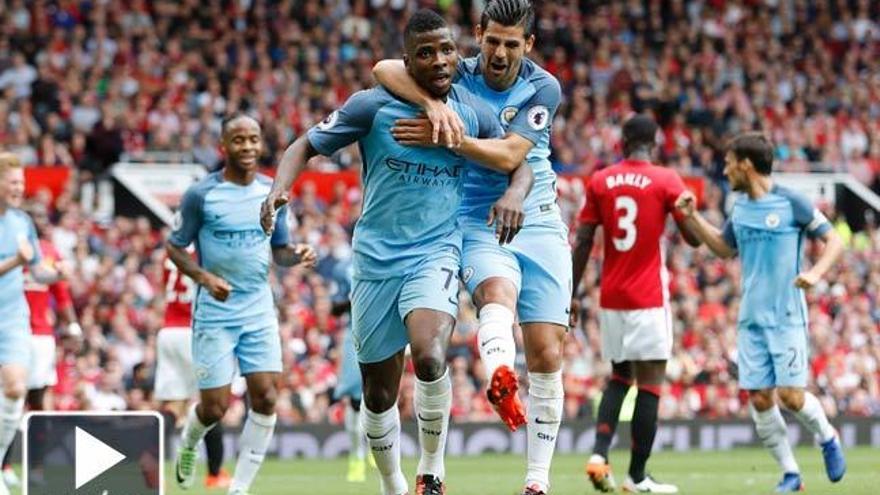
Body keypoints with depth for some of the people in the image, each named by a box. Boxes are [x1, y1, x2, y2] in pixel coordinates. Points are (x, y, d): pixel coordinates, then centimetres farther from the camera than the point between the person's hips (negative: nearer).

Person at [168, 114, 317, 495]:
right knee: (215, 407, -3)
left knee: (265, 396, -8)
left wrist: (296, 255, -9)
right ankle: (188, 445, 33)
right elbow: (174, 248, -2)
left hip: (259, 309, 4)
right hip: (215, 311, -4)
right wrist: (205, 278, -19)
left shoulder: (273, 192, 5)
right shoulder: (201, 194, -8)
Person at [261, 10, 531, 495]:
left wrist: (513, 195, -9)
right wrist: (279, 189, -17)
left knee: (429, 357, -29)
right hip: (376, 259, 1)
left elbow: (520, 164, 13)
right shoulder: (372, 106, -6)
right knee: (379, 393, 8)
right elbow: (306, 146, 2)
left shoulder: (473, 112, 0)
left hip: (436, 254, -1)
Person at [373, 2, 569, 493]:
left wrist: (448, 138, -30)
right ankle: (501, 379, -66)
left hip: (538, 225, 1)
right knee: (498, 290, -36)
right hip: (478, 225, -1)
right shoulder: (457, 78, -3)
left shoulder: (544, 88, -4)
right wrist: (434, 104, -33)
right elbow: (385, 69, -17)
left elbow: (510, 154, -18)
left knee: (547, 354, -5)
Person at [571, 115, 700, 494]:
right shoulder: (666, 181, -4)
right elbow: (694, 236, -1)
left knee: (619, 377, 18)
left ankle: (599, 452, -2)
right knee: (650, 384, 0)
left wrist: (571, 295, 8)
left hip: (611, 299, 4)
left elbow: (583, 243, 3)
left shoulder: (600, 182, 5)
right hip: (649, 299, -4)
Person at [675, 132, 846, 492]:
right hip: (750, 320, 5)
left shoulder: (792, 203, -7)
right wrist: (692, 218, 15)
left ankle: (827, 439, 19)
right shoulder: (739, 208, 10)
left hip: (787, 317, -5)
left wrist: (816, 272, -21)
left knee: (790, 395, -11)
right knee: (759, 398, -2)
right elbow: (725, 248, 26)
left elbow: (833, 241, -4)